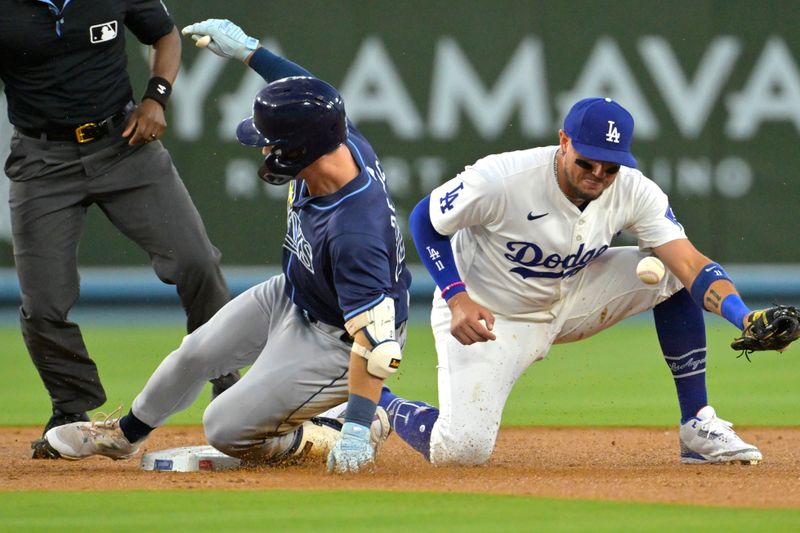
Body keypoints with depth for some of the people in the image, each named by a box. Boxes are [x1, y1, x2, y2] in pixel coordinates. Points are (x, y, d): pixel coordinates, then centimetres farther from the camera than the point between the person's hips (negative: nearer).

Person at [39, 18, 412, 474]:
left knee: (227, 430, -6)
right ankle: (123, 435, 45)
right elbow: (311, 95, 4)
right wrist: (248, 50, 10)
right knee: (197, 352, 19)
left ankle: (359, 432, 9)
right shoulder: (343, 140, -21)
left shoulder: (354, 234, -44)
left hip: (335, 341, -9)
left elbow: (375, 338, -42)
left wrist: (356, 427, -45)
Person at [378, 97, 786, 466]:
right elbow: (424, 219, -14)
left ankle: (697, 425, -3)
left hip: (570, 300, 5)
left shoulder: (634, 192, -17)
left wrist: (743, 316, -44)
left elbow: (690, 264, -25)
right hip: (483, 313, -5)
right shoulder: (501, 180, -29)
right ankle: (378, 403, 12)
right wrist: (457, 298, -26)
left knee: (670, 272, -12)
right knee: (460, 451, -22)